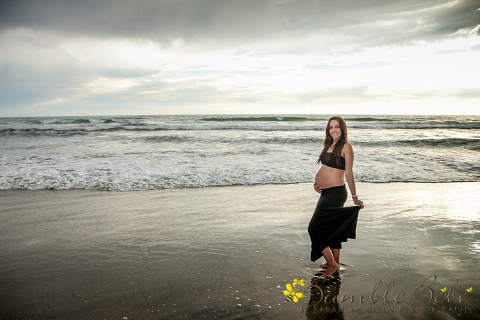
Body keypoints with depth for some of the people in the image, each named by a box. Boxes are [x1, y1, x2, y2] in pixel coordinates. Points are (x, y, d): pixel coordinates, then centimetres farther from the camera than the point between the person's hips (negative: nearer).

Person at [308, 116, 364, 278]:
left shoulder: (346, 146, -10)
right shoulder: (329, 145, 13)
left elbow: (349, 173, -12)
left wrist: (355, 197, -10)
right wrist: (317, 183, 2)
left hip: (335, 193, -8)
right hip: (326, 193, 8)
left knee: (315, 228, -5)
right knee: (333, 228, 17)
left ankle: (332, 264, 8)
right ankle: (335, 262, 31)